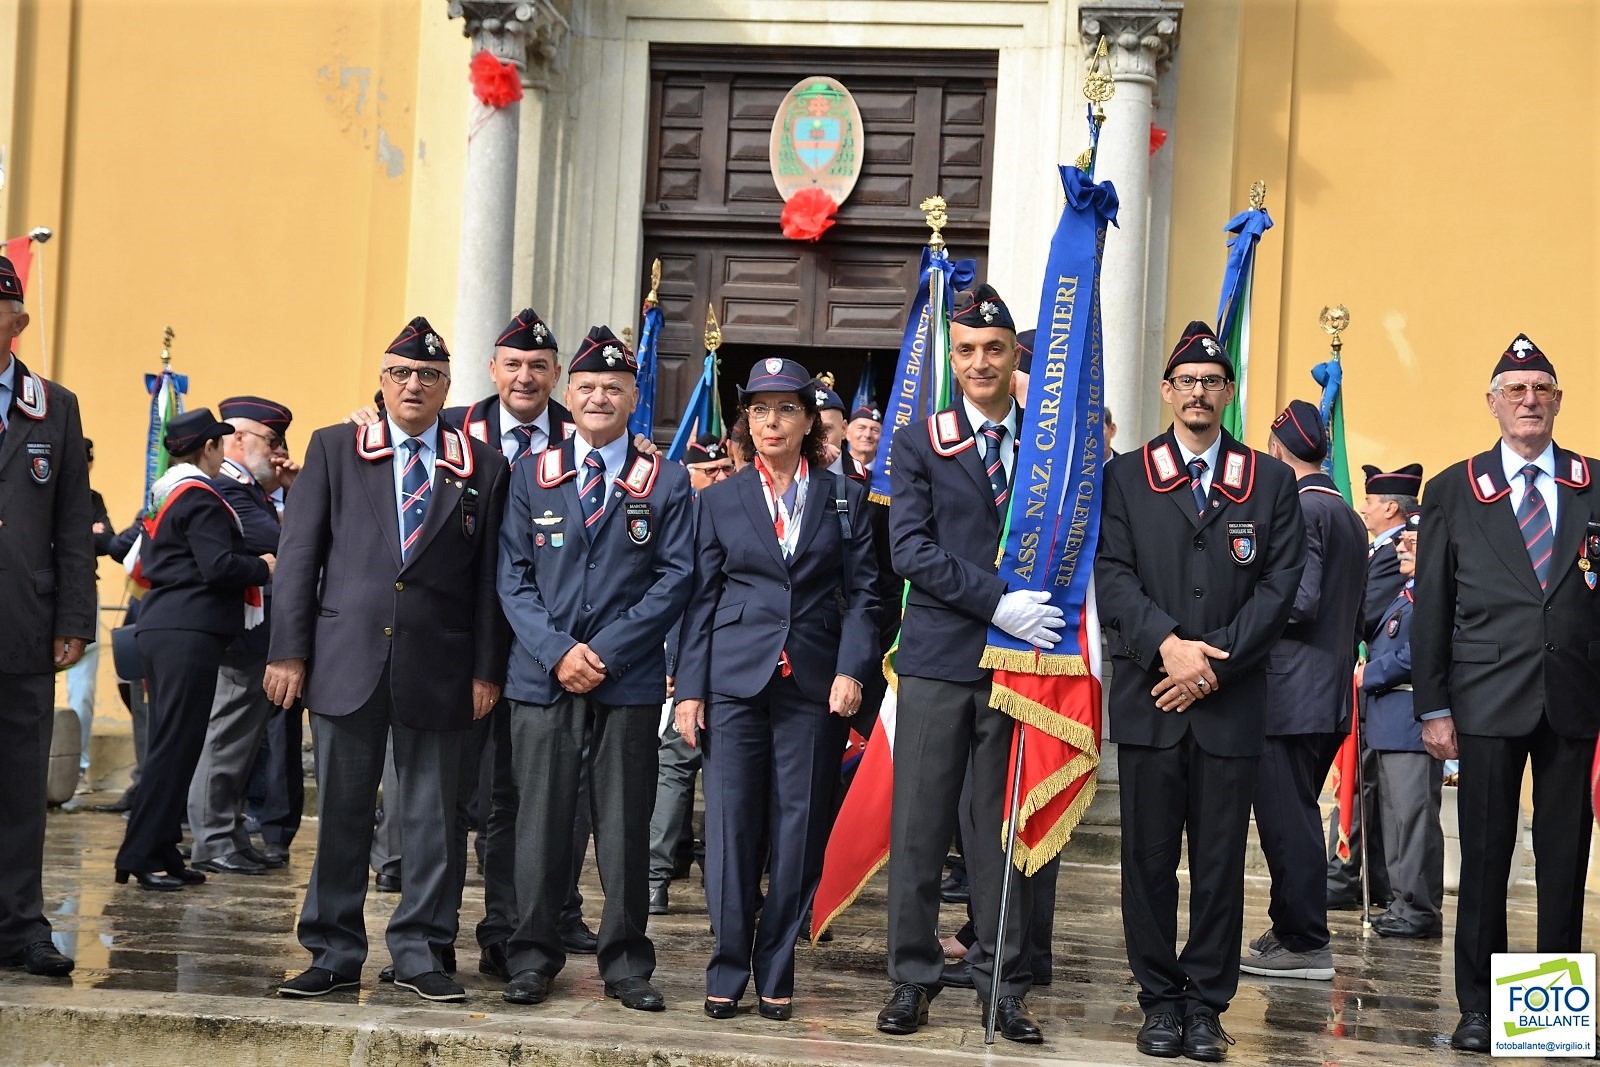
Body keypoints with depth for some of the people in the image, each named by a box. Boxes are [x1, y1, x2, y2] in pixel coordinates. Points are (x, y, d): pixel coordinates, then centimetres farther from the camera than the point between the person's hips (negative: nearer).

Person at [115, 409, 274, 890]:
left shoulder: (162, 494, 17)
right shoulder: (199, 498, -12)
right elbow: (218, 565, -21)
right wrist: (262, 567, -4)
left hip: (164, 628, 10)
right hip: (189, 632, -10)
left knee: (172, 742, 13)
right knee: (175, 744, -6)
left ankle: (160, 851, 16)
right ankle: (140, 854, -5)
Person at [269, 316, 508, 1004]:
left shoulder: (483, 468, 7)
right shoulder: (334, 450, 8)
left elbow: (488, 577, 5)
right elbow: (299, 555, 4)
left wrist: (486, 669, 0)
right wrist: (289, 653, -3)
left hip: (437, 666, 0)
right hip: (346, 659, 0)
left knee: (431, 815, 5)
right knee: (341, 812, 6)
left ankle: (420, 952, 16)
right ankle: (334, 952, 16)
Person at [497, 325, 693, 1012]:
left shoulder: (666, 484, 7)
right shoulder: (533, 477, 10)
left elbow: (675, 578, 0)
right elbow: (513, 576, 6)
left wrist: (605, 651, -9)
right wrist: (558, 652, -9)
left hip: (629, 680, -1)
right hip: (542, 675, 1)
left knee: (626, 825, 3)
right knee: (540, 819, 3)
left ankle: (626, 963, 12)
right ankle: (533, 957, 12)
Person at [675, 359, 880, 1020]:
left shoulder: (845, 497, 8)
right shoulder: (720, 500, 9)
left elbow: (862, 592, 5)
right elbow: (701, 598, 6)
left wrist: (851, 669, -9)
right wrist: (689, 688, 0)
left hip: (814, 685, 0)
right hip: (735, 679, 0)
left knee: (799, 829, 2)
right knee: (731, 826, -1)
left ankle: (776, 970, 13)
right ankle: (728, 969, 10)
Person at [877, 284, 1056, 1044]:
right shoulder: (920, 444, 5)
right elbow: (911, 548, -6)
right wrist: (996, 602, -16)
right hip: (940, 658, -1)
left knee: (1005, 826, 5)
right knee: (920, 823, 2)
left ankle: (1002, 985, 14)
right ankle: (912, 977, 12)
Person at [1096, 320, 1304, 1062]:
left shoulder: (1271, 481, 8)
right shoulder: (1125, 477, 8)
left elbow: (1280, 585, 1)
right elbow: (1113, 575, -2)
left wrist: (1213, 661, -10)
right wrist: (1166, 644, -16)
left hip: (1232, 702, 0)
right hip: (1147, 697, 0)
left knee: (1220, 861, 3)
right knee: (1149, 857, 4)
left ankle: (1206, 1005, 12)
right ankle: (1160, 1001, 14)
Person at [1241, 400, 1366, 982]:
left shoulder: (1301, 509, -12)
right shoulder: (1349, 516, 17)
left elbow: (1299, 602, -20)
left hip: (1291, 693, -10)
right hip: (1331, 694, 10)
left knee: (1286, 820, -5)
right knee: (1295, 818, 15)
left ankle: (1304, 944, -1)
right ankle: (1293, 930, 21)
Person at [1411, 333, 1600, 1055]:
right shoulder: (1453, 491, 6)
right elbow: (1431, 608, 5)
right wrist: (1433, 708, 0)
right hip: (1488, 699, -1)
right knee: (1484, 856, 2)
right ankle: (1477, 1007, 11)